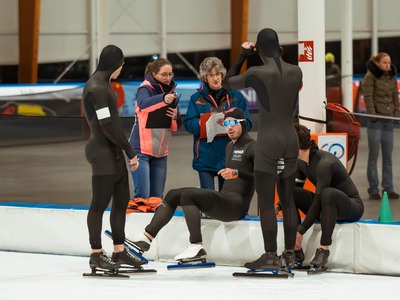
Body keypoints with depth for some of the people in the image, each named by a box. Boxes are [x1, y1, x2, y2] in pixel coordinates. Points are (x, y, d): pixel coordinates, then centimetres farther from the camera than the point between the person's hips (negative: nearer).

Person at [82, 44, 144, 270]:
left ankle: (120, 251, 19)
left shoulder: (104, 84, 14)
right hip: (102, 152, -10)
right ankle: (96, 254, 1)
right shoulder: (97, 88, -17)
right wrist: (130, 152, -13)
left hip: (114, 151, 10)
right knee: (100, 203, -4)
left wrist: (127, 151, 13)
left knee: (121, 199, 12)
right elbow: (107, 126, -19)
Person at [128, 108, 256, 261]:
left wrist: (236, 173, -29)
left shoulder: (251, 146, -8)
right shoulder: (230, 147, 20)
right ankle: (147, 237, 0)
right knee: (173, 195, 7)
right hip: (224, 197, 10)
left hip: (237, 205, -10)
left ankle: (197, 247, -29)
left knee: (187, 195, -26)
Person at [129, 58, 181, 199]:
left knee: (157, 197, 5)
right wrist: (163, 99, -51)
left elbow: (175, 127, 14)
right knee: (143, 195, -14)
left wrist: (175, 116, -9)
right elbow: (143, 104, -33)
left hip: (160, 151, 6)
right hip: (142, 149, -6)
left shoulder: (171, 92, 11)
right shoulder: (145, 88, -8)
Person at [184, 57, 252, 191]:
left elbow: (247, 123, 1)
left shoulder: (236, 96, 7)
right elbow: (188, 123, -2)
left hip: (229, 155, 1)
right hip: (206, 156, -1)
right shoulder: (197, 98, 7)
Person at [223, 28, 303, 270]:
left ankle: (271, 256, -5)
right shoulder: (296, 72, 3)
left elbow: (228, 83, 6)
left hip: (268, 140, -6)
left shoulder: (257, 74, -11)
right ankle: (290, 254, 12)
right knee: (288, 199, 10)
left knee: (266, 202, -3)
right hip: (291, 139, 6)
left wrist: (242, 56, 13)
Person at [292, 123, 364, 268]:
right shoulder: (301, 162, 0)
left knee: (328, 193, -41)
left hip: (352, 206, -8)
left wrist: (300, 231, -27)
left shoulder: (325, 163, -27)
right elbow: (296, 188, 10)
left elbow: (318, 201, -29)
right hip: (326, 205, 8)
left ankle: (324, 248, -33)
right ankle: (295, 248, -14)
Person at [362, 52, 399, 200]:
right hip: (375, 121, -5)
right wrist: (372, 115, -15)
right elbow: (368, 97, -10)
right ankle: (373, 190, 3)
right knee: (374, 156, -1)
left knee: (388, 156, 7)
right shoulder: (370, 77, -5)